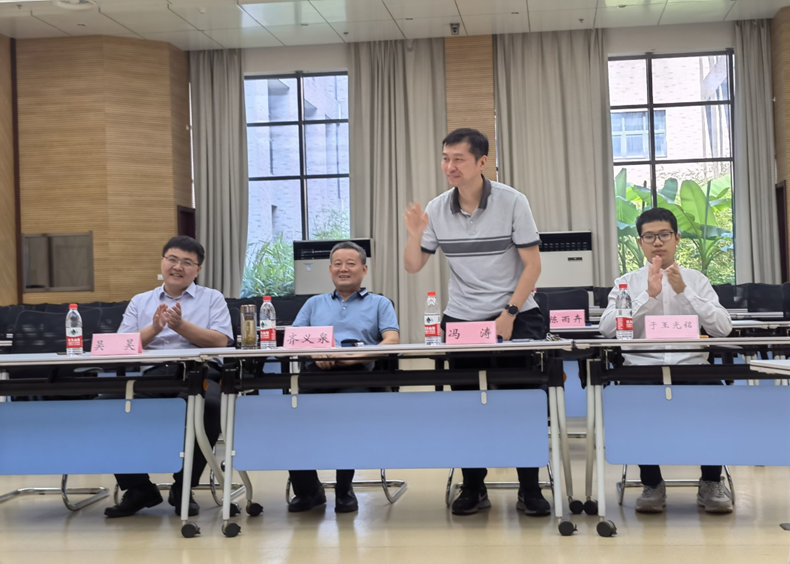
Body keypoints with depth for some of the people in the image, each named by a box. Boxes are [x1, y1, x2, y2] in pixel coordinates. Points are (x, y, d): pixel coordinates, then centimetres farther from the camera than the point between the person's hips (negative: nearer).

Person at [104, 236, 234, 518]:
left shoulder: (212, 298, 17)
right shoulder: (140, 302, 22)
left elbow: (221, 342, 1)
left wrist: (181, 325, -9)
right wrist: (153, 328, -7)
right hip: (149, 376, 2)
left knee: (209, 406, -36)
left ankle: (183, 488, -13)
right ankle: (137, 487, -6)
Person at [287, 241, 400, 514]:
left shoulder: (379, 304, 22)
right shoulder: (314, 304, 31)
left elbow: (391, 340, 5)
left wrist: (357, 356, -14)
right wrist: (314, 353, -5)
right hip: (316, 372, 2)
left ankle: (344, 489, -14)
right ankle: (307, 489, -10)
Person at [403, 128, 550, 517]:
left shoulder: (512, 202, -9)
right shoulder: (436, 209, -1)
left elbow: (532, 266, -8)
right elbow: (413, 266, 5)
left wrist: (508, 315, -15)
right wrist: (415, 234, -15)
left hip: (515, 316, -2)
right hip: (460, 319, 3)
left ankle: (529, 489, 3)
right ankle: (473, 487, 14)